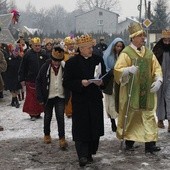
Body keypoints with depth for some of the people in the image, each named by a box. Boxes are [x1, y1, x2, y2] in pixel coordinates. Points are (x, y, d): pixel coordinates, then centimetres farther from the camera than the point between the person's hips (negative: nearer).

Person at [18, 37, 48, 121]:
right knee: (31, 97, -2)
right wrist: (22, 79, -3)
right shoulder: (28, 54, -2)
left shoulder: (44, 53, 4)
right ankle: (33, 114, 6)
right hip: (31, 80, -2)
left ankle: (38, 112, 19)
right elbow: (22, 67, 0)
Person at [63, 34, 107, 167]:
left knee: (95, 128, 6)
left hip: (96, 100, 4)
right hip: (79, 101, -3)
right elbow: (67, 83, -5)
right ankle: (82, 156, -3)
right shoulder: (72, 62, -4)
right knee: (81, 128, -6)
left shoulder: (98, 60, 7)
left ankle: (90, 154, 21)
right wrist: (81, 83, -19)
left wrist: (101, 82, -9)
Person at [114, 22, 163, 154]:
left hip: (147, 92, 4)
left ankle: (150, 143, 3)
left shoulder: (149, 53, 11)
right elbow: (118, 70, -12)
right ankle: (129, 141, 17)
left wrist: (158, 80, -6)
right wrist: (128, 70, -31)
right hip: (131, 92, -4)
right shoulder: (126, 53, -5)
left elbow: (157, 68, 12)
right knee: (130, 116, 3)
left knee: (149, 116, 1)